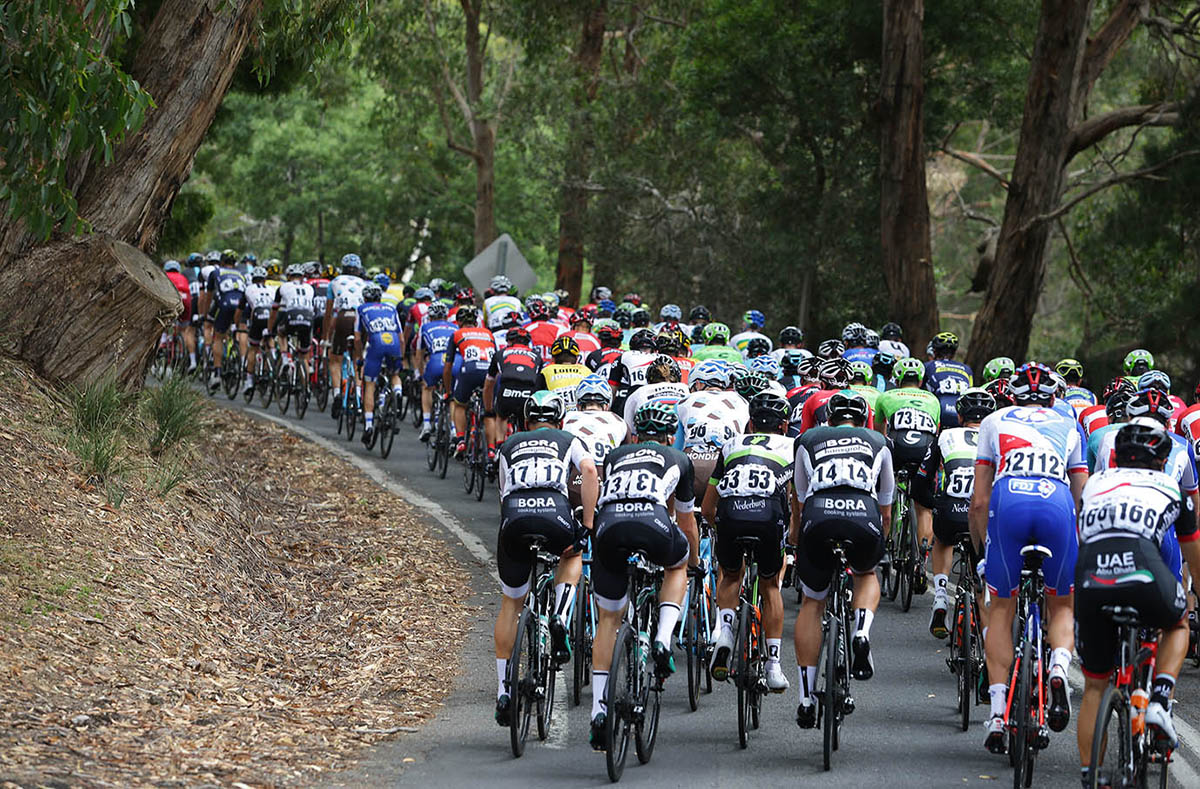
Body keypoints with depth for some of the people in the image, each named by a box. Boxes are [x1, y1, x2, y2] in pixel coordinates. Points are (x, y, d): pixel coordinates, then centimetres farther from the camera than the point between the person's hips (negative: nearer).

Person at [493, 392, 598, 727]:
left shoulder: (509, 446, 33)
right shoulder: (569, 441, 26)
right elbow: (589, 471, 5)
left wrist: (516, 524, 46)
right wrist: (587, 526, 3)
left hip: (514, 517, 1)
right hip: (555, 515, -1)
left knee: (511, 603, 19)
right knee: (572, 556, 36)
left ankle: (504, 690, 15)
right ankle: (560, 618, 9)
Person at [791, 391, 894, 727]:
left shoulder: (808, 440, 29)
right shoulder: (878, 444, 31)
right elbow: (886, 509, 40)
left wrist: (795, 535, 55)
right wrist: (878, 540, 58)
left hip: (819, 516, 0)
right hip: (864, 517, 0)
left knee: (812, 603, 19)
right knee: (867, 575, 33)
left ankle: (806, 697, 13)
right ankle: (862, 633, 3)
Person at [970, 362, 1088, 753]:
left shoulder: (994, 422, 28)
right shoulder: (1067, 427, 30)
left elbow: (979, 500, 22)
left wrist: (986, 547, 30)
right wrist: (1082, 554, 34)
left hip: (1009, 501, -1)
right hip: (1057, 503, 1)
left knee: (1001, 609, 14)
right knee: (1061, 606, 20)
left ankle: (997, 714, 4)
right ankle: (1059, 669, -11)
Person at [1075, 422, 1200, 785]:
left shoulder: (1094, 484, 32)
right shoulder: (1170, 488, 28)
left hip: (1091, 578, 2)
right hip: (1144, 571, -2)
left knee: (1094, 686, 20)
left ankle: (1088, 776, 15)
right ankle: (1160, 700, 11)